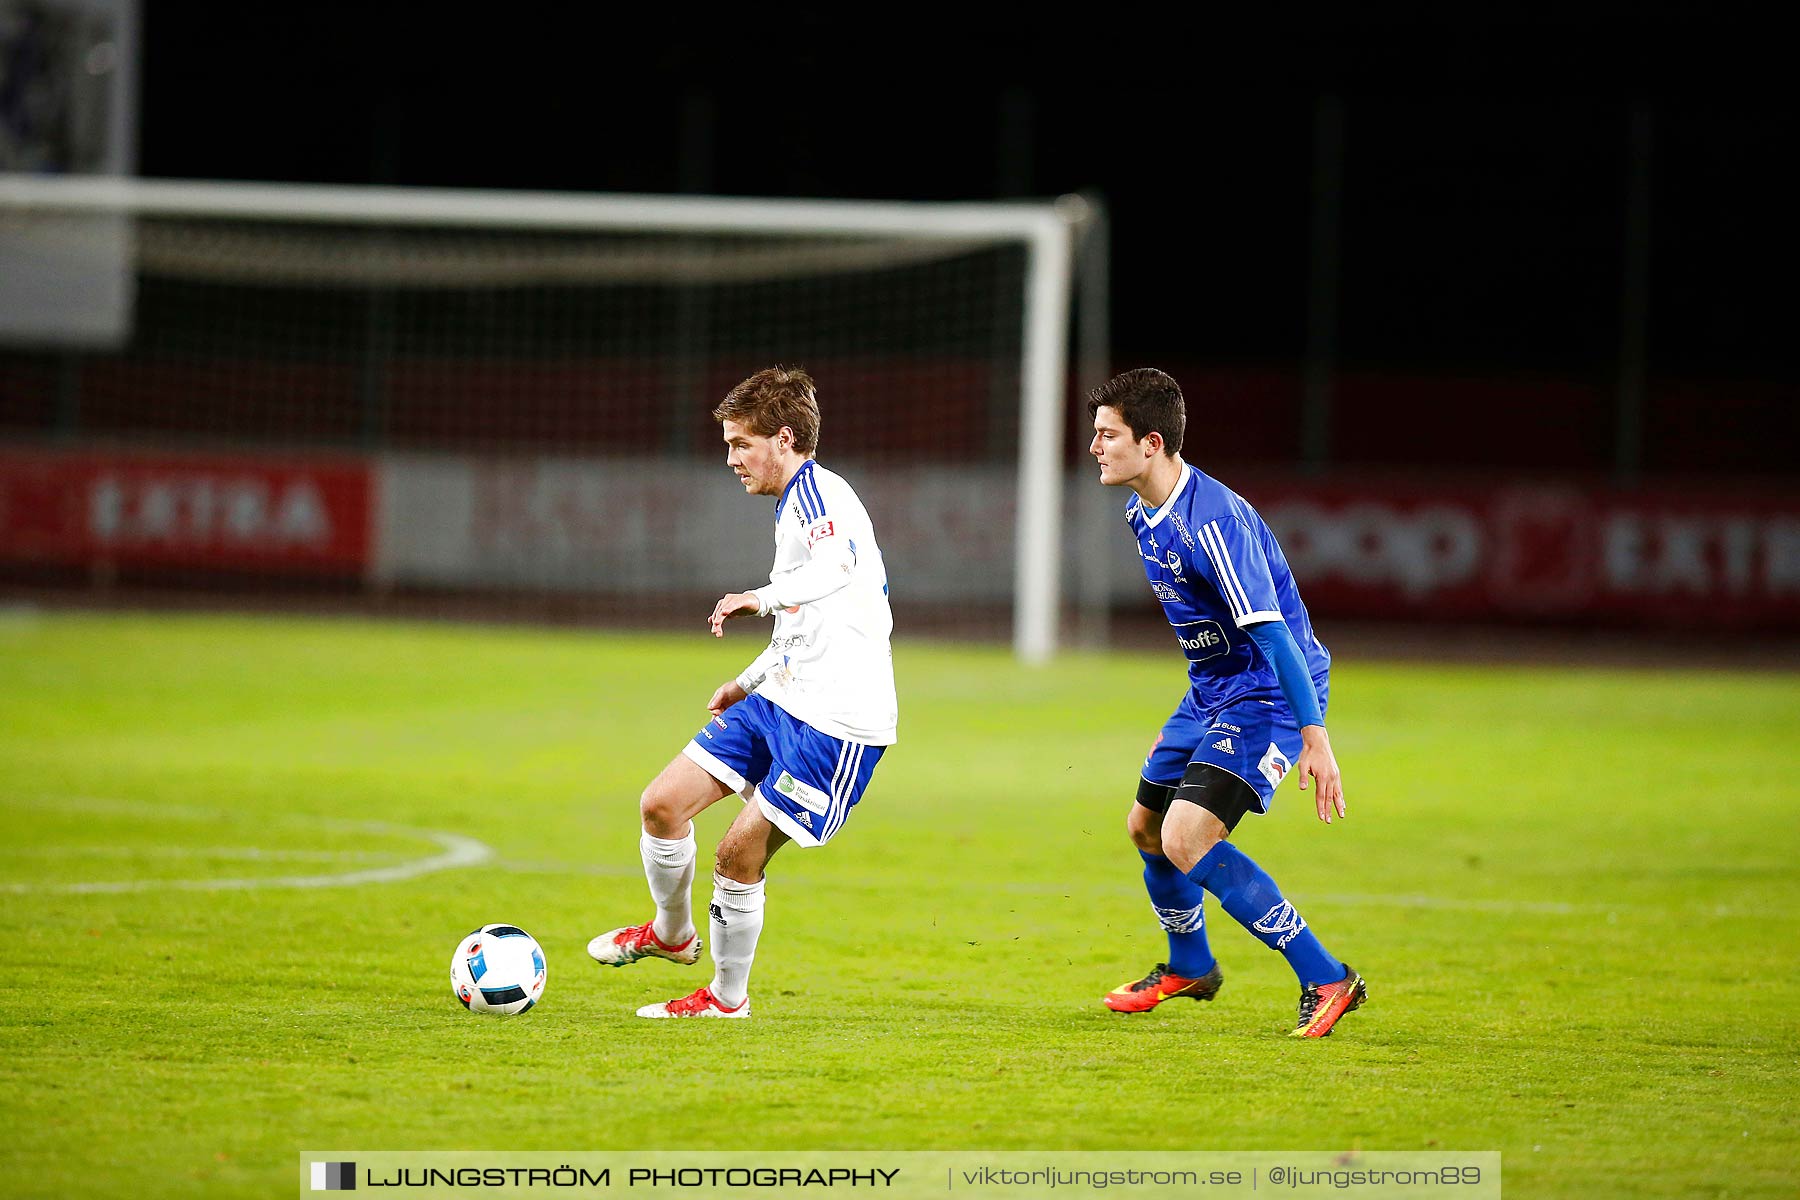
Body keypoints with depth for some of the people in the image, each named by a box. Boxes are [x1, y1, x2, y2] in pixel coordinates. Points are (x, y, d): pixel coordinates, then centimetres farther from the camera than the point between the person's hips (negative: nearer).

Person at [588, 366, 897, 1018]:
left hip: (837, 720, -9)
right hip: (780, 698, 9)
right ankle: (672, 933, 27)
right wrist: (748, 682, 37)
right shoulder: (796, 504, 19)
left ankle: (728, 997, 14)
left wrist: (764, 597, -50)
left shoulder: (818, 493, -14)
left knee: (738, 854, -6)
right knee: (661, 804, 4)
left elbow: (837, 564, -38)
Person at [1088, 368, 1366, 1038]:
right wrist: (1182, 726, 27)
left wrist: (1315, 739, -32)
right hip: (1212, 691, 10)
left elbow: (1269, 630, -29)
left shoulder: (1211, 521, -26)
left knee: (1187, 838, -21)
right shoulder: (1143, 515, 5)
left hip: (1269, 696, -10)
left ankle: (1326, 981, -15)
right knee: (1147, 828, 18)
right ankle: (1190, 968, 44)